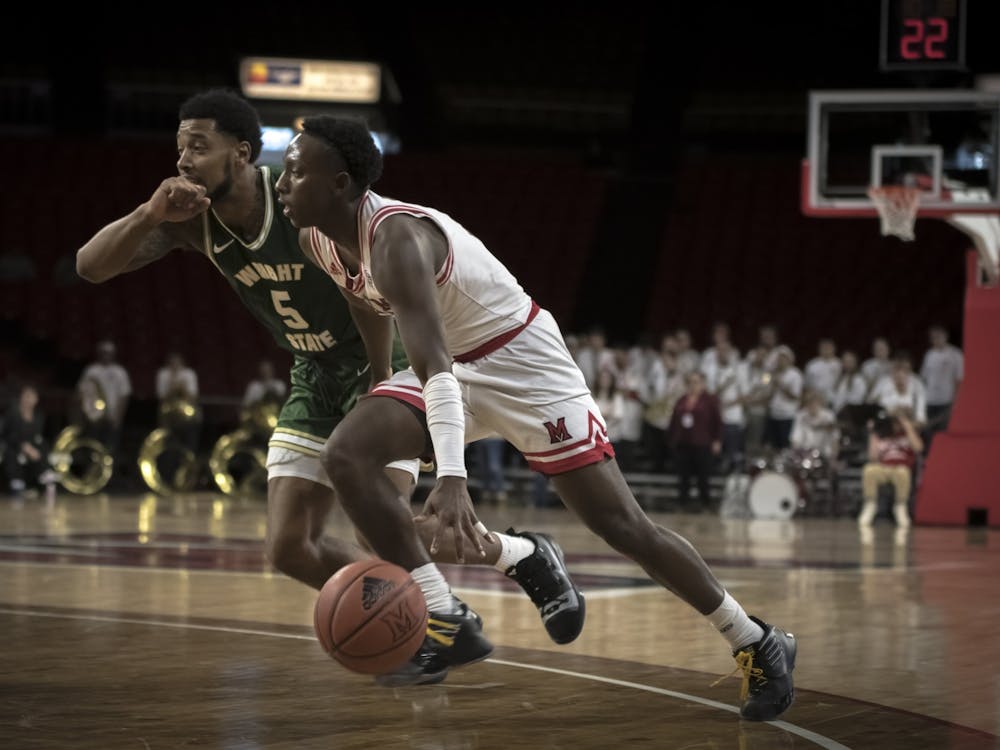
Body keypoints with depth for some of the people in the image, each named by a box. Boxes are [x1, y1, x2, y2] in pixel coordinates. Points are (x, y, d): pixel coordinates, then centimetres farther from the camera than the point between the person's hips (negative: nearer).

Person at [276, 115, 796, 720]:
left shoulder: (396, 238, -32)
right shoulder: (317, 241, -5)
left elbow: (434, 368, -43)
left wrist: (451, 478, -53)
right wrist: (374, 401, 25)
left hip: (524, 364, -8)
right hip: (457, 366, 8)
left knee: (623, 525, -7)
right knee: (346, 454, -15)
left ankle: (758, 644, 8)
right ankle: (447, 624, -11)